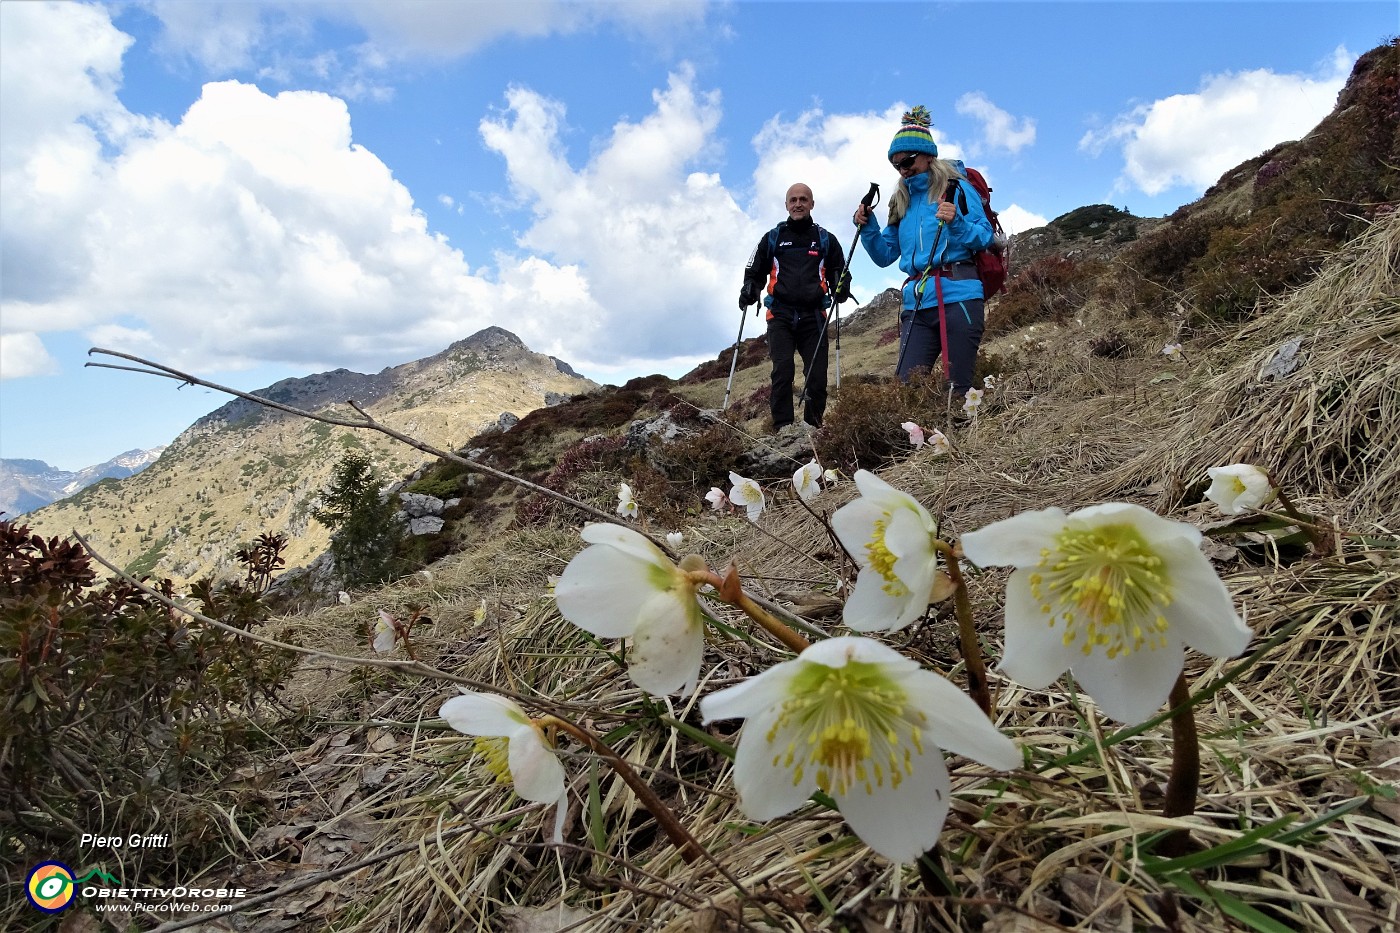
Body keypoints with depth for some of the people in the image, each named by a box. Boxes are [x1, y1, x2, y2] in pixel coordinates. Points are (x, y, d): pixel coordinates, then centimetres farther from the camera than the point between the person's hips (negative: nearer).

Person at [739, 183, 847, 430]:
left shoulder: (825, 240, 15)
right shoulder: (773, 238, 15)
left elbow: (839, 272, 22)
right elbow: (754, 272, 20)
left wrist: (840, 288, -2)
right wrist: (749, 290, -2)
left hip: (813, 316, 1)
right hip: (781, 316, -1)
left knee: (817, 375, -5)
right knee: (782, 371, -17)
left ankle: (813, 426, 11)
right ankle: (783, 427, -16)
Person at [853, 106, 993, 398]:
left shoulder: (957, 188, 5)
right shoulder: (901, 201, 19)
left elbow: (986, 236, -1)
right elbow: (885, 255, 19)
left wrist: (956, 223, -20)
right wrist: (867, 228, 3)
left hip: (958, 296, -4)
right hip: (917, 304, 4)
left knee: (959, 387, -4)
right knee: (905, 384, -4)